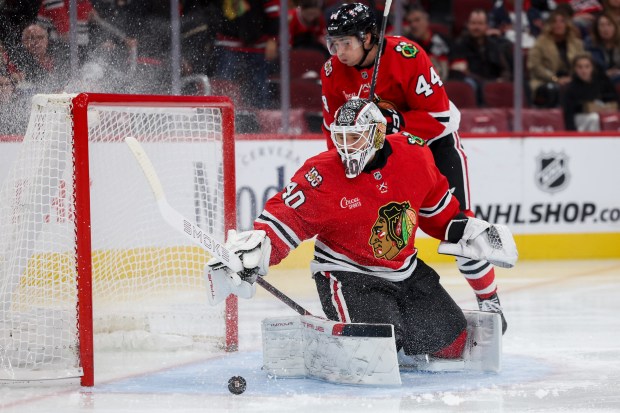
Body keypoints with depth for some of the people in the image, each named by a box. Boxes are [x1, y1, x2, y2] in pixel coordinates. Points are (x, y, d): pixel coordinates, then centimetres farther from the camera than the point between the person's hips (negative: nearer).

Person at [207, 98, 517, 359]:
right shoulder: (321, 176, -19)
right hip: (346, 273, -5)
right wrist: (256, 250, -33)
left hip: (405, 269, 5)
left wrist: (467, 230, 6)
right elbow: (284, 218, -18)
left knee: (450, 342, 2)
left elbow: (436, 204, 11)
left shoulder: (414, 157, -7)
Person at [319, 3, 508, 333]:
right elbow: (334, 124, 0)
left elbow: (439, 116, -28)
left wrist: (393, 121, -36)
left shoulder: (407, 57, -29)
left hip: (434, 140, -5)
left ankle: (489, 300, 4)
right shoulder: (333, 71, -12)